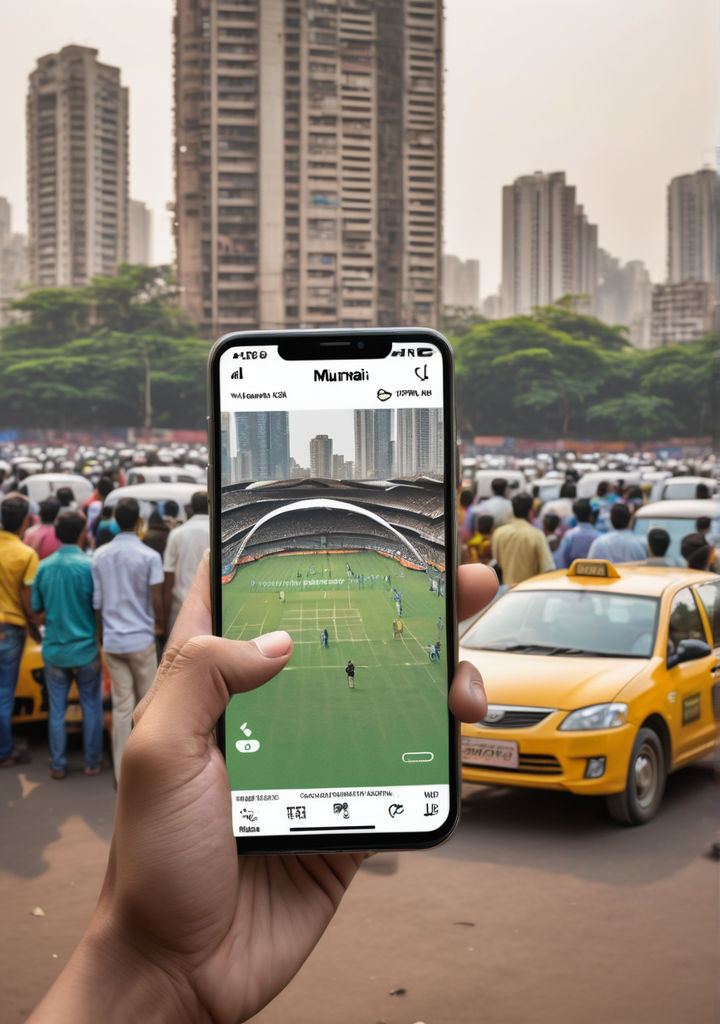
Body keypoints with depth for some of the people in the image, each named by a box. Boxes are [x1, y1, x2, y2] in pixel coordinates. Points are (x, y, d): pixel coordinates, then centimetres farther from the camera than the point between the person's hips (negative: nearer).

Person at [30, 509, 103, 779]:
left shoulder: (44, 567, -2)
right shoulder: (89, 566, -15)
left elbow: (36, 608, 5)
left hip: (54, 649, 3)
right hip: (86, 648, -3)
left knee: (56, 708, 11)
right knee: (91, 706, 11)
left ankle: (58, 765, 17)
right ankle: (92, 762, 18)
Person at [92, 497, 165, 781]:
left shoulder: (100, 556, 2)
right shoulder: (149, 557, -10)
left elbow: (96, 602, 5)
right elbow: (156, 601, -10)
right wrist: (160, 625, 9)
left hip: (112, 640, 4)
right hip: (141, 638, -4)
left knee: (121, 705, 7)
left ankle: (122, 772, 8)